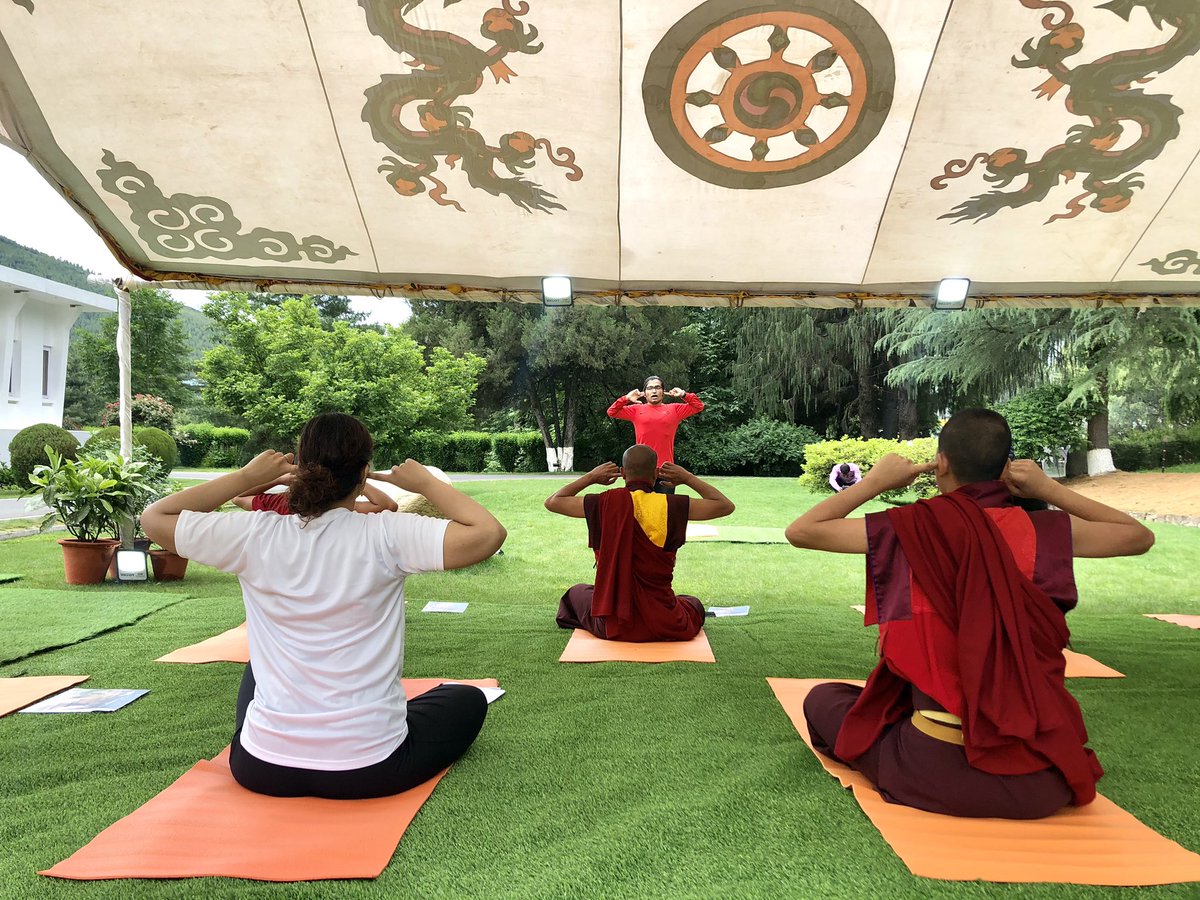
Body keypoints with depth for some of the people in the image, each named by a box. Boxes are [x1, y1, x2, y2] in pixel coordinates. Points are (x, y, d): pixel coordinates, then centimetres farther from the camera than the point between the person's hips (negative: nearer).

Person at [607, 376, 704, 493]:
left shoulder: (675, 409, 12)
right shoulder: (636, 409, 10)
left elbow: (699, 406, 10)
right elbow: (612, 412, 6)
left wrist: (683, 395, -3)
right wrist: (626, 398, -7)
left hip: (666, 469, 1)